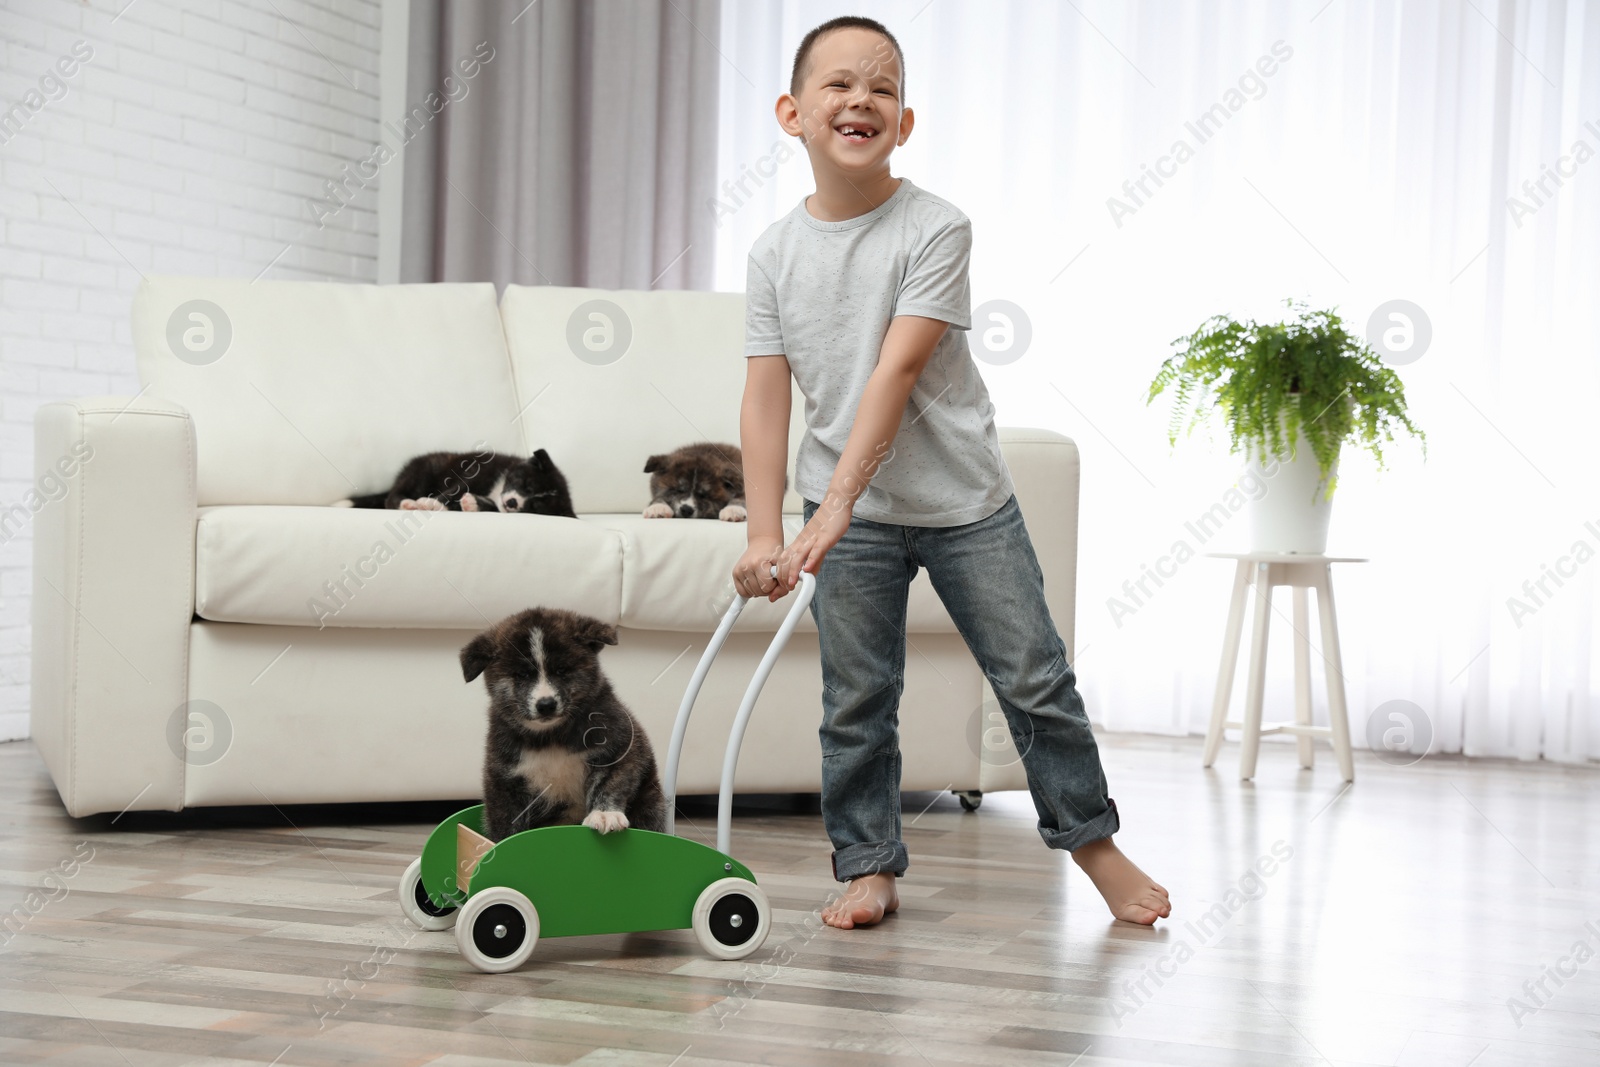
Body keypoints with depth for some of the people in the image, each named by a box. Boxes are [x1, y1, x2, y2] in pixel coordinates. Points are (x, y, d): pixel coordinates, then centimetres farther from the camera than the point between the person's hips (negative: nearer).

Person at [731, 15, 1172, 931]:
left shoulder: (935, 228, -13)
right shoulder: (777, 253, -3)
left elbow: (897, 370, -22)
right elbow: (767, 397, -5)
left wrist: (833, 507, -29)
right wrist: (766, 535, -14)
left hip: (965, 499, -2)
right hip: (850, 515, 2)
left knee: (1034, 677, 5)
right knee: (856, 701, 4)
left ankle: (1090, 835, 22)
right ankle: (870, 867, 17)